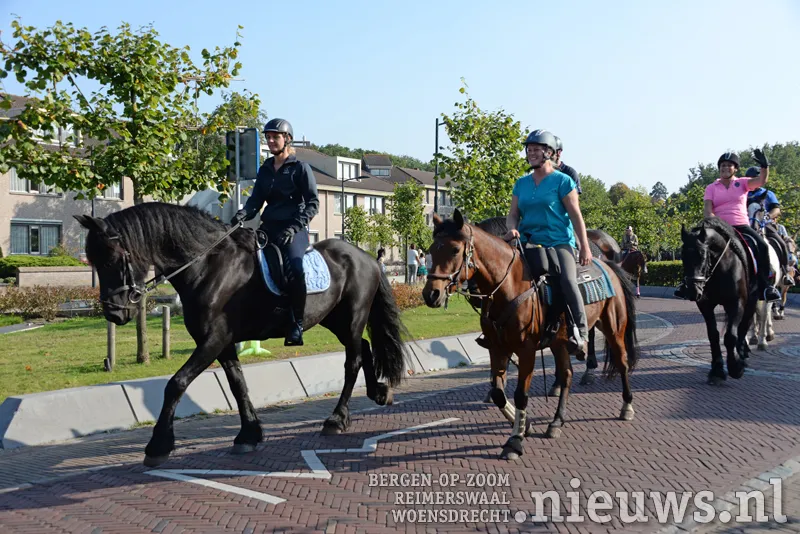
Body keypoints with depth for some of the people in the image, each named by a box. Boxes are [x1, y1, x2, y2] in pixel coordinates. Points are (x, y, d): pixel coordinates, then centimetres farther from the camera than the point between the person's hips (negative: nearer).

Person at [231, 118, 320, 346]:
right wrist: (242, 215, -12)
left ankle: (296, 324, -21)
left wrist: (294, 227, -19)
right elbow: (256, 199, 10)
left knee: (295, 267, -31)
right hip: (268, 227, 6)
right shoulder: (265, 170, 17)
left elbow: (313, 203, -5)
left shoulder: (300, 168, 1)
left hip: (294, 228, -6)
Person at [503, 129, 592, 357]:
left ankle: (580, 332, -21)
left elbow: (576, 216, -3)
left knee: (568, 280, -29)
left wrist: (584, 248, -8)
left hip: (559, 242, -6)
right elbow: (513, 214, 14)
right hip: (528, 243, 6)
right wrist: (512, 229, -10)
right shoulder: (521, 183, 14)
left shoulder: (562, 181, -1)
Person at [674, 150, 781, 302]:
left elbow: (761, 181, -11)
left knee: (762, 246, -25)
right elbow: (707, 211, -3)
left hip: (741, 226, 0)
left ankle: (764, 285, -16)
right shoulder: (711, 188, 7)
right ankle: (688, 283, -11)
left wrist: (764, 166, -30)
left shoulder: (742, 183, 9)